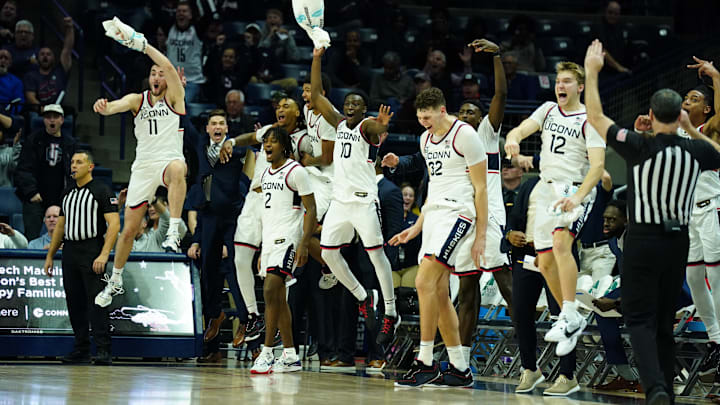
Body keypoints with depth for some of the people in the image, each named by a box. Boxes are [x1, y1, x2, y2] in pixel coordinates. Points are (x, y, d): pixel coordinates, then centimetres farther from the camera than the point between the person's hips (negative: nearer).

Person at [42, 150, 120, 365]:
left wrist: (104, 254, -19)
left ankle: (104, 351, -12)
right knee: (74, 301, 6)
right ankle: (81, 349, 11)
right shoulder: (68, 193, 17)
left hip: (92, 250, -7)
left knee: (96, 300, -11)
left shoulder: (101, 190, -3)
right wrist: (49, 256, 18)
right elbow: (60, 227, 23)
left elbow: (114, 224, -10)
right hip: (69, 251, 7)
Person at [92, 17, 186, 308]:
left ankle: (174, 232, -49)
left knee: (177, 170, -44)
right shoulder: (138, 99, 10)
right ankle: (115, 282, 25)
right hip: (143, 165, 4)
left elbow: (169, 67, -17)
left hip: (169, 160, -4)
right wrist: (104, 106, -37)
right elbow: (117, 106, -12)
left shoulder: (174, 97, 1)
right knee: (129, 229, 8)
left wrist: (140, 44, -25)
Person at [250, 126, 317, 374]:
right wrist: (263, 250, 21)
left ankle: (267, 354, -17)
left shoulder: (295, 171, -8)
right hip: (269, 240, 9)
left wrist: (303, 244, -19)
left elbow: (311, 210, -10)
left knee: (270, 290, -18)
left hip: (287, 239, -9)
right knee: (278, 297, 7)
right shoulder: (266, 174, 16)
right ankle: (290, 356, 12)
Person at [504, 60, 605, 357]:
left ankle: (568, 316, -30)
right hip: (547, 189, 7)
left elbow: (597, 165, -16)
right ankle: (572, 321, 22)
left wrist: (578, 197, -30)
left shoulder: (589, 120, -8)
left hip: (576, 190, -7)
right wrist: (513, 139, -28)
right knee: (545, 263, 7)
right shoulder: (548, 110, 9)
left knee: (561, 242, -31)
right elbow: (520, 129, -2)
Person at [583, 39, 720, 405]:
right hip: (678, 241, 4)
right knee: (665, 322, 15)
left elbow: (595, 118, -3)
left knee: (640, 320, -3)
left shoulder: (640, 147, -13)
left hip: (643, 241, -4)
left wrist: (591, 72, 6)